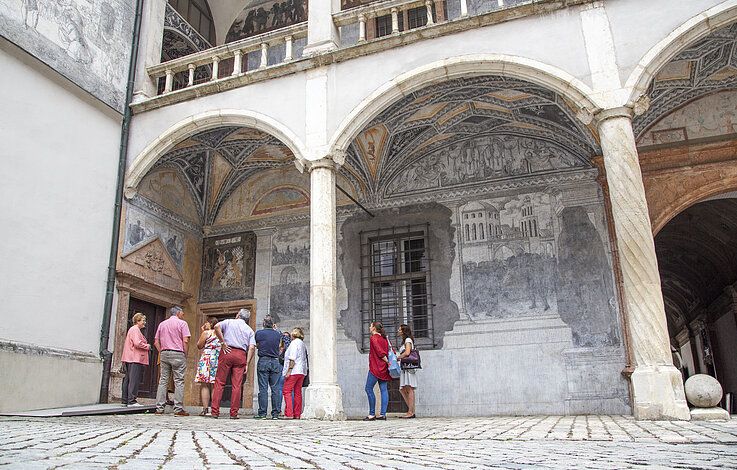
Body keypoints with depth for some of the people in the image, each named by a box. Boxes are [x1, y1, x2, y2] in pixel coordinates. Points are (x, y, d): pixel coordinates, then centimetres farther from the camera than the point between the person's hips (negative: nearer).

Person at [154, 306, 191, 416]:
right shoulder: (182, 323, 0)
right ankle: (178, 409, -5)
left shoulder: (162, 324, 17)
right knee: (179, 381, -3)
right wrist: (185, 355, -2)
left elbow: (156, 342, 14)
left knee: (163, 381, 7)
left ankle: (159, 408, 5)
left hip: (164, 353, 5)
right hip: (178, 353, -5)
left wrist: (162, 353, 14)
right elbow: (185, 341, -10)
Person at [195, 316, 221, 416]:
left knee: (204, 385, -3)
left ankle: (205, 409, -9)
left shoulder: (206, 333, -1)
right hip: (218, 359, 5)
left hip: (207, 358, -5)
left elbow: (199, 346, 8)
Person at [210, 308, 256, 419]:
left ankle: (214, 411, -1)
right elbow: (252, 348, 3)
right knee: (237, 385, 2)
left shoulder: (229, 322, 14)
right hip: (241, 355, 1)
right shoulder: (250, 330, 17)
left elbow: (217, 326, -8)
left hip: (227, 352, -1)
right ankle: (234, 413, 1)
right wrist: (247, 364, 3)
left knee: (219, 383, 2)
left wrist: (223, 342, -3)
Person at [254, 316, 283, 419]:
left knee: (263, 388, -2)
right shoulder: (278, 334, 7)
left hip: (263, 361, -2)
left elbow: (257, 346, 12)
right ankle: (275, 414, 4)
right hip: (275, 362, 2)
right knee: (275, 388, 3)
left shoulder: (259, 333, 0)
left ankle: (262, 413, -2)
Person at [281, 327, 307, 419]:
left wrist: (289, 370, -17)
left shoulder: (294, 343, -6)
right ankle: (297, 414, 6)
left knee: (287, 391, -7)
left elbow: (293, 358, -15)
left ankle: (289, 414, -14)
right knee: (298, 392, 8)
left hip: (294, 371, -9)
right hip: (302, 372, 9)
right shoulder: (303, 344, 19)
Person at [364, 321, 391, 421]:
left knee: (369, 388, -4)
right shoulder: (384, 338, 15)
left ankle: (372, 414, -4)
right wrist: (388, 362, 9)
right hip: (383, 368, 8)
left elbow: (380, 352, -15)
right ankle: (383, 414, 4)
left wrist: (387, 362, -9)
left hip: (376, 367, -8)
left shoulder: (374, 338, -8)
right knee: (383, 389, 5)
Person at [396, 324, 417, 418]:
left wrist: (397, 358, -6)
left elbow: (407, 353, -16)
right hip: (404, 367, 10)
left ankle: (411, 412, -12)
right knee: (402, 389, 6)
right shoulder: (404, 341, 26)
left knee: (409, 388, -11)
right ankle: (411, 410, 7)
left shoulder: (408, 340, -2)